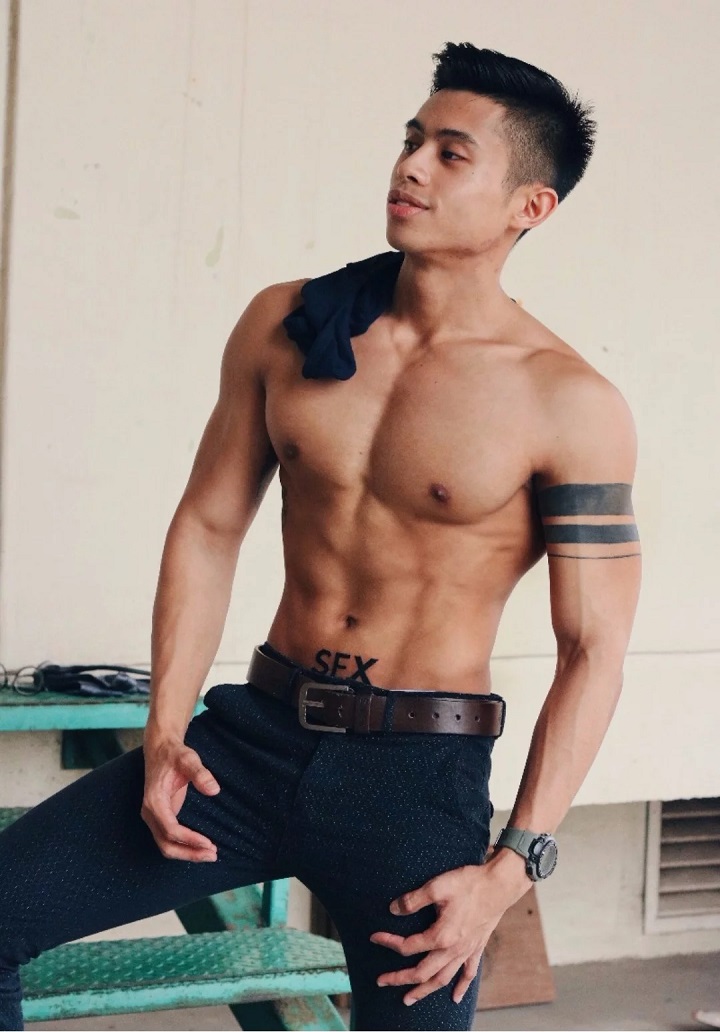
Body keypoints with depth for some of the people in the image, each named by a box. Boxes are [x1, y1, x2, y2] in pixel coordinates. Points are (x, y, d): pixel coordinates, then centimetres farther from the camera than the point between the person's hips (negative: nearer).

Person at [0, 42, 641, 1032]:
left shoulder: (572, 408, -10)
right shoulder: (285, 325, 2)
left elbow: (593, 653, -9)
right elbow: (209, 526, 7)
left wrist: (512, 869, -16)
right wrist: (165, 734, -3)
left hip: (418, 772, -3)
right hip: (258, 730, 3)